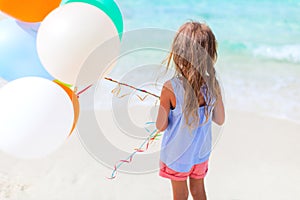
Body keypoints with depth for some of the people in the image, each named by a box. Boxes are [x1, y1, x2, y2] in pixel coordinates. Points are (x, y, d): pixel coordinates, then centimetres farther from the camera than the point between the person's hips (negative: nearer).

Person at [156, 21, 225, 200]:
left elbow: (161, 126, -18)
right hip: (201, 151, 3)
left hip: (177, 153, -3)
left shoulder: (170, 88, -29)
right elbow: (220, 120, -6)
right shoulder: (213, 85, -18)